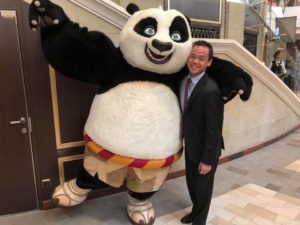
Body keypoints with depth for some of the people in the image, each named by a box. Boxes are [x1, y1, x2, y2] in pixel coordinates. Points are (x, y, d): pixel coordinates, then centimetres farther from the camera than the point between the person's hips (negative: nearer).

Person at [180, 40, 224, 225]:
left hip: (205, 148, -7)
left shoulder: (210, 91, -29)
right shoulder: (184, 80, -3)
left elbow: (214, 129, -24)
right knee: (192, 183, 25)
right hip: (190, 144, 7)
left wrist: (207, 159, -17)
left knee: (202, 186, 16)